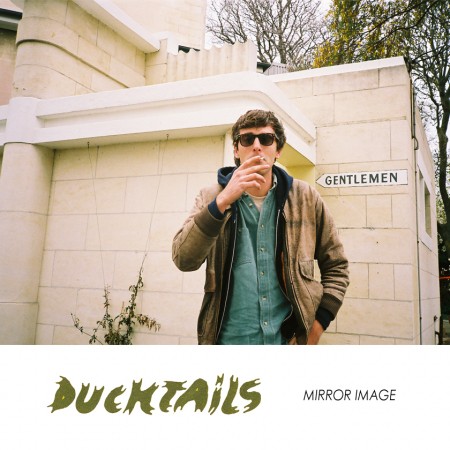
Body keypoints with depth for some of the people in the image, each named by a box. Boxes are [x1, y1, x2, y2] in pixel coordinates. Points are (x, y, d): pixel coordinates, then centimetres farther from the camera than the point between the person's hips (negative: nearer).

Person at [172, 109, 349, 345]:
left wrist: (319, 321, -4)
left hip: (290, 338, 1)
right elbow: (183, 260, -16)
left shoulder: (305, 199, -1)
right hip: (228, 337, 0)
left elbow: (336, 266, 6)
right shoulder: (211, 199, -3)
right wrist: (223, 201, -25)